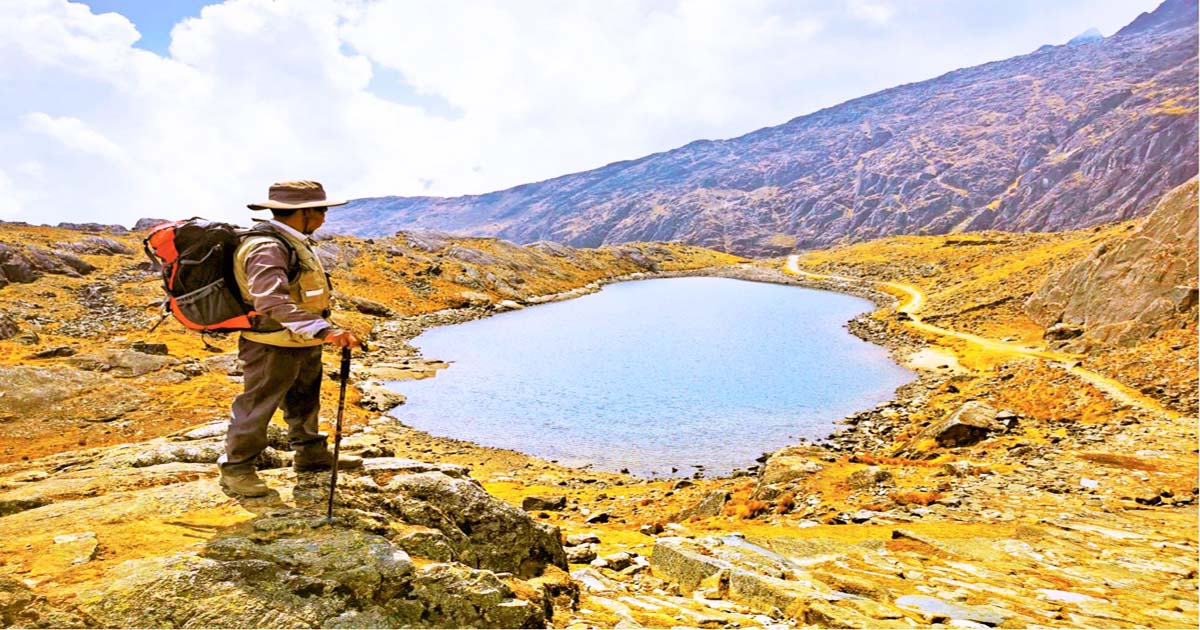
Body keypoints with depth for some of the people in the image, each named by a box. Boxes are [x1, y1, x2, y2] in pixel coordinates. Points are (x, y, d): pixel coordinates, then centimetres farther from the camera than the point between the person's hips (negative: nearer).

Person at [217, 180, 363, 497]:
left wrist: (320, 332, 23)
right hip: (272, 347, -10)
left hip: (303, 344, 10)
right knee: (256, 407, 5)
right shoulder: (266, 248, -25)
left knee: (304, 401, 22)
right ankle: (235, 468, 22)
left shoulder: (293, 242, 8)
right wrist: (323, 330, -48)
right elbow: (273, 301, -39)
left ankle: (312, 453, 38)